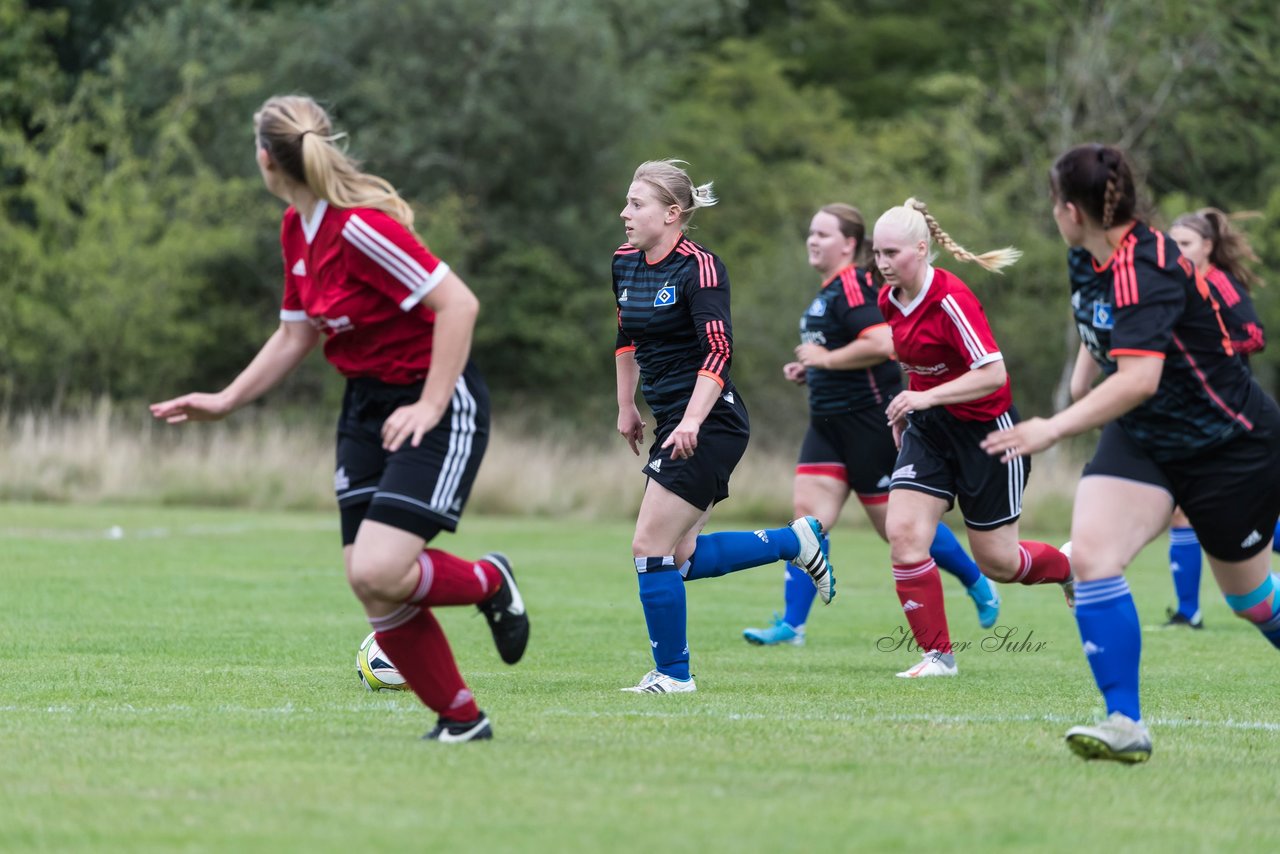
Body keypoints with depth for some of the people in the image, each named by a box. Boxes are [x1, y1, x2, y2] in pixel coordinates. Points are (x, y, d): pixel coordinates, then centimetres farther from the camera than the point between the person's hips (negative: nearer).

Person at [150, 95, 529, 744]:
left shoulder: (360, 226, -23)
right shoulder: (297, 229, 6)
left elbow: (459, 303, -25)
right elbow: (294, 336, 18)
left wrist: (429, 405, -24)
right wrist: (225, 402, 15)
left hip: (438, 405, -8)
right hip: (366, 404, 8)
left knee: (378, 573, -21)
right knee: (369, 587, -2)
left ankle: (489, 583, 9)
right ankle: (461, 719, 11)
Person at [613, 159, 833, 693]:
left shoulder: (698, 267, -15)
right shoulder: (625, 263, 9)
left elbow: (719, 350, -23)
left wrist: (691, 421, -33)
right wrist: (626, 407, 27)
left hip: (709, 426, -9)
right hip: (673, 423, 9)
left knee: (651, 550, -9)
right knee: (681, 558, 9)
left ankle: (672, 673, 3)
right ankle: (796, 539, 24)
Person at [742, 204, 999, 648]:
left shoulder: (853, 285, -16)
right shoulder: (828, 291, 16)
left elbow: (881, 344, -30)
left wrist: (826, 359, -20)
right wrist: (809, 371, 13)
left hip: (870, 420, -10)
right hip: (829, 421, 10)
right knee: (808, 511, -3)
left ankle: (978, 585, 21)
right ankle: (791, 624, -7)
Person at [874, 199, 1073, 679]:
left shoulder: (951, 300, -23)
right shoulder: (891, 300, 1)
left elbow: (993, 373, -27)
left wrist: (927, 397, -34)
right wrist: (906, 409, 17)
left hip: (984, 429, -7)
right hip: (927, 430, 7)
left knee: (996, 562, 3)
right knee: (903, 533, -13)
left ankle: (1072, 568, 36)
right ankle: (937, 654, -4)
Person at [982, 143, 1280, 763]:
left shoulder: (1146, 270, -29)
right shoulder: (1093, 266, -2)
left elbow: (1138, 379, -41)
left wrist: (1054, 429, -47)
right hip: (1143, 440, 7)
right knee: (1090, 557, -16)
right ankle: (1125, 723, -14)